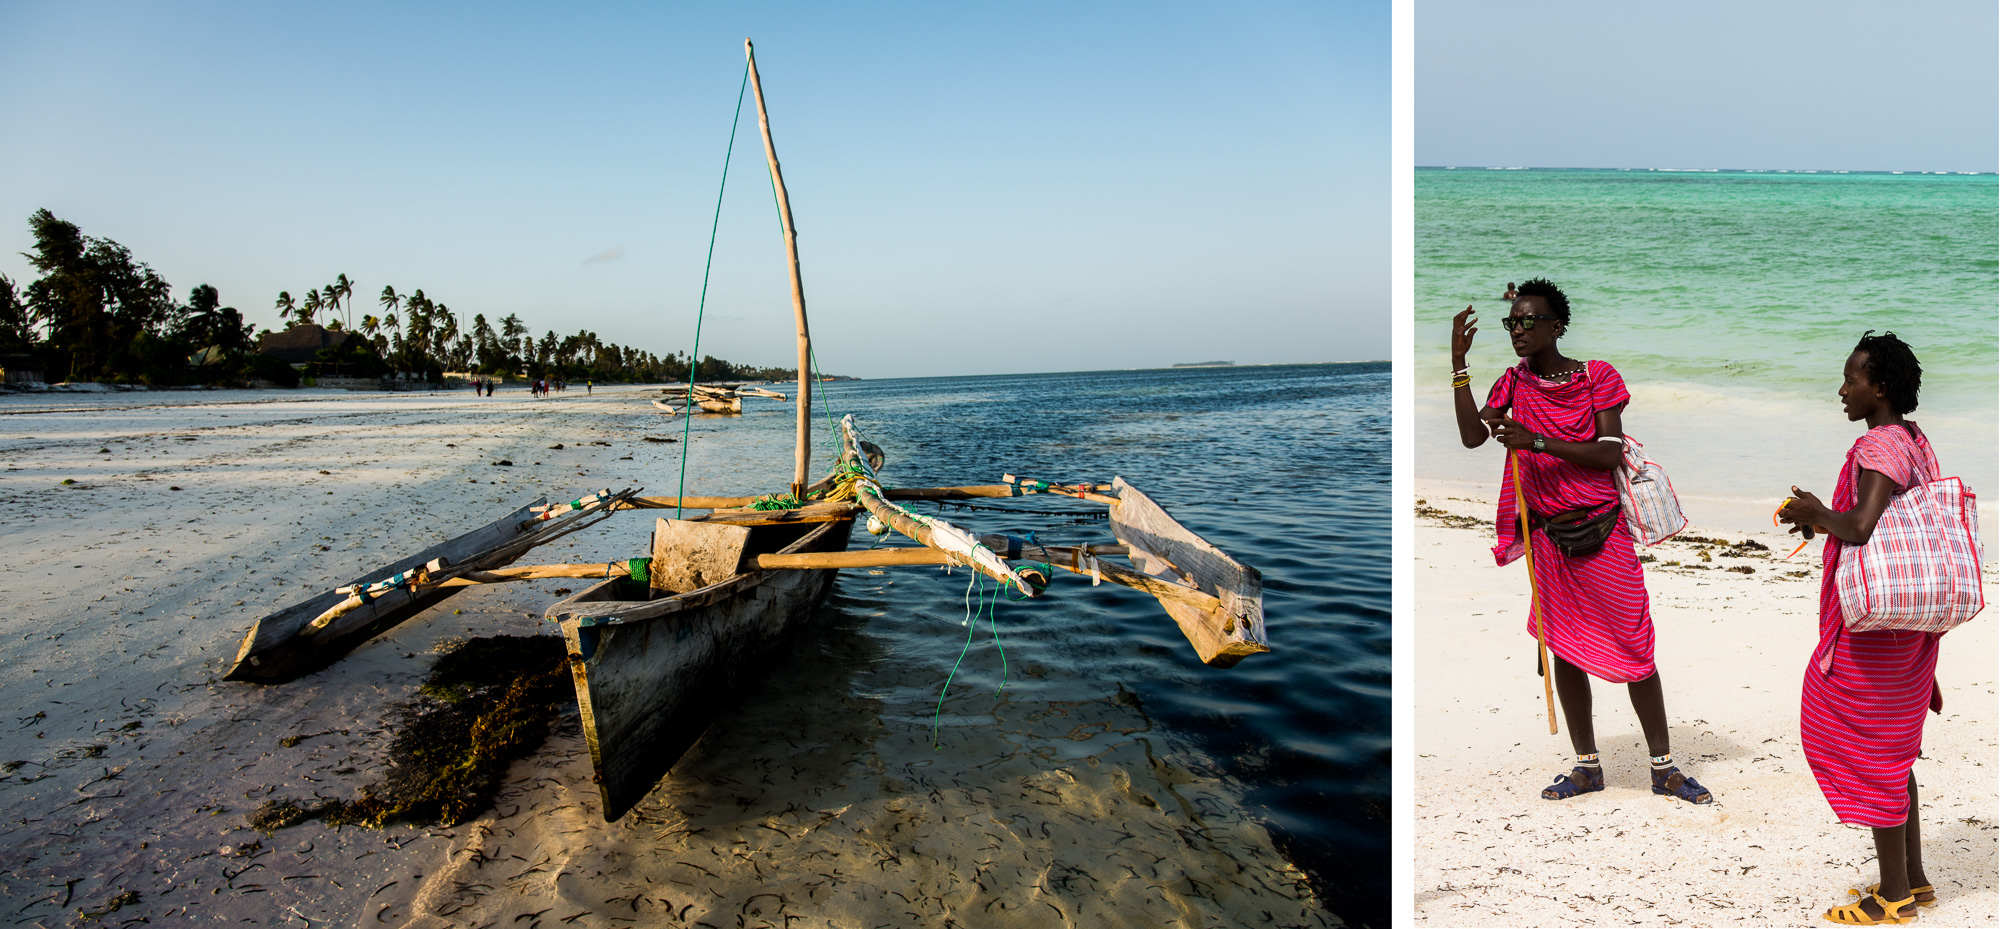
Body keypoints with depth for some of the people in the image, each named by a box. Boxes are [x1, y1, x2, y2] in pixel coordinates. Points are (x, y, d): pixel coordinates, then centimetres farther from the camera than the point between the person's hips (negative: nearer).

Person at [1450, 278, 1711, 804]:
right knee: (1565, 651, 10)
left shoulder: (1597, 377, -5)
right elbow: (1472, 437, -8)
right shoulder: (1515, 381, 6)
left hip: (1602, 533, -3)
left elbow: (1611, 453, -14)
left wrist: (1538, 441, -25)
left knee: (1633, 648, 2)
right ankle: (1587, 766, 23)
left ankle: (1663, 767, 17)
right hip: (1548, 538, 3)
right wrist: (1459, 362, -12)